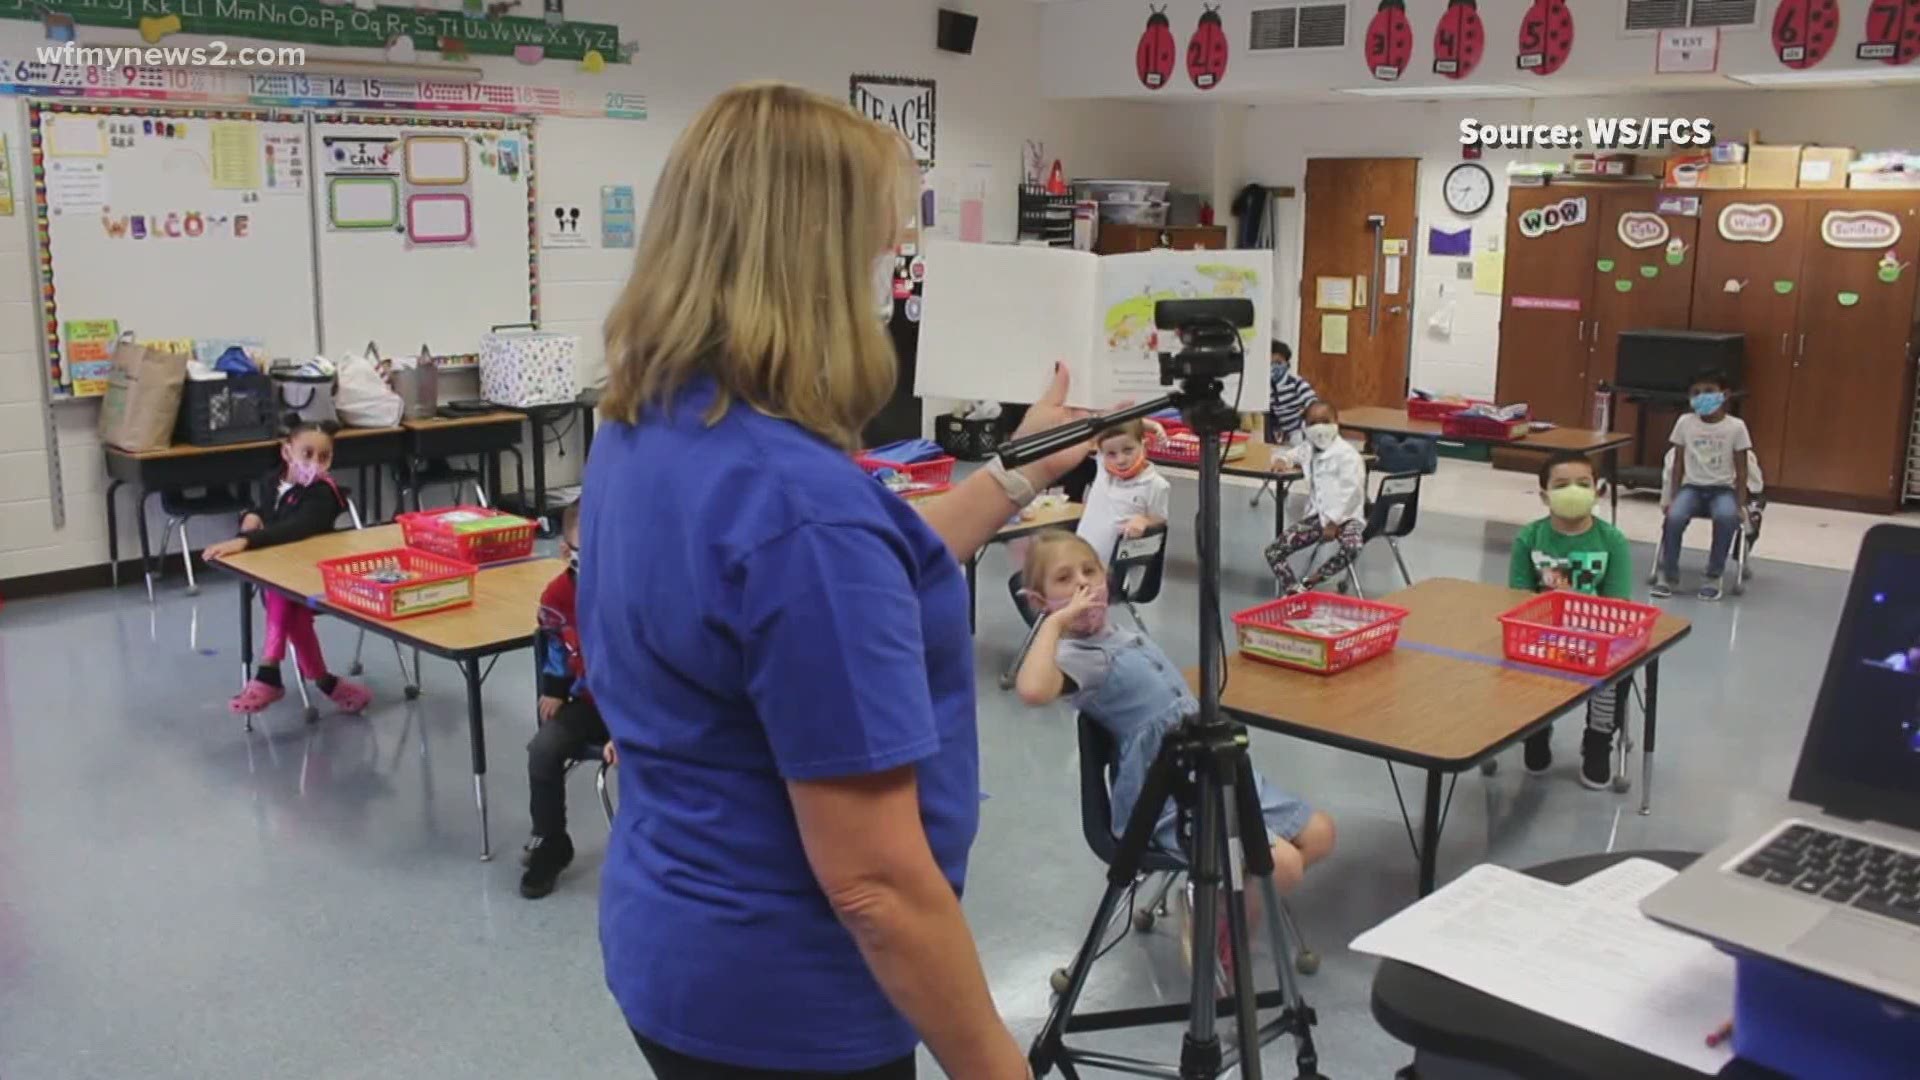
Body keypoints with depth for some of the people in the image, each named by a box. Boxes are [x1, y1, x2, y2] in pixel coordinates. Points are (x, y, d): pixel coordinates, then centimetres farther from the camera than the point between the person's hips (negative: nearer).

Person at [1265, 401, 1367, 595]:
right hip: (1318, 515, 6)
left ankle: (1311, 580, -21)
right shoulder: (1309, 450, 12)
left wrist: (1333, 522, -20)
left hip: (1345, 516, -6)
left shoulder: (1347, 454, -10)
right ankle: (1297, 592, -17)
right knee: (1273, 551, -8)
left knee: (1352, 547, -39)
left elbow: (1350, 491, -16)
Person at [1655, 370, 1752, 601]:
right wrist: (1672, 498, -4)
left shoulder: (1736, 426, -3)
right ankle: (1668, 574, -10)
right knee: (1674, 516, -30)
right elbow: (1678, 465, 5)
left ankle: (1714, 576, -15)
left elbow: (1741, 471, 0)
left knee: (1727, 517, -34)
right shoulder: (1684, 422, 1)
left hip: (1722, 489, -1)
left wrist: (1740, 505, -9)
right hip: (1692, 487, 1)